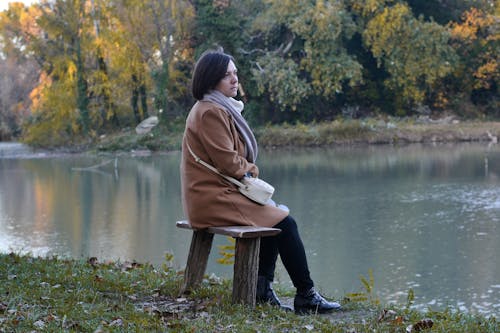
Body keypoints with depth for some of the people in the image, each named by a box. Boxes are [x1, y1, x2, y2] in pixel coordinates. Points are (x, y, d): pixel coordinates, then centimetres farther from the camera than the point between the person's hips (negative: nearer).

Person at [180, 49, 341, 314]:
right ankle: (306, 297, -2)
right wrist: (249, 169, 0)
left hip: (216, 192, 10)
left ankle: (262, 291, 5)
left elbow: (233, 158, 21)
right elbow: (227, 162, -19)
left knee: (275, 215, 9)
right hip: (214, 198, -10)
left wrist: (246, 169, 1)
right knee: (284, 222, -9)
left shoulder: (220, 108, 16)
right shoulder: (211, 113, -17)